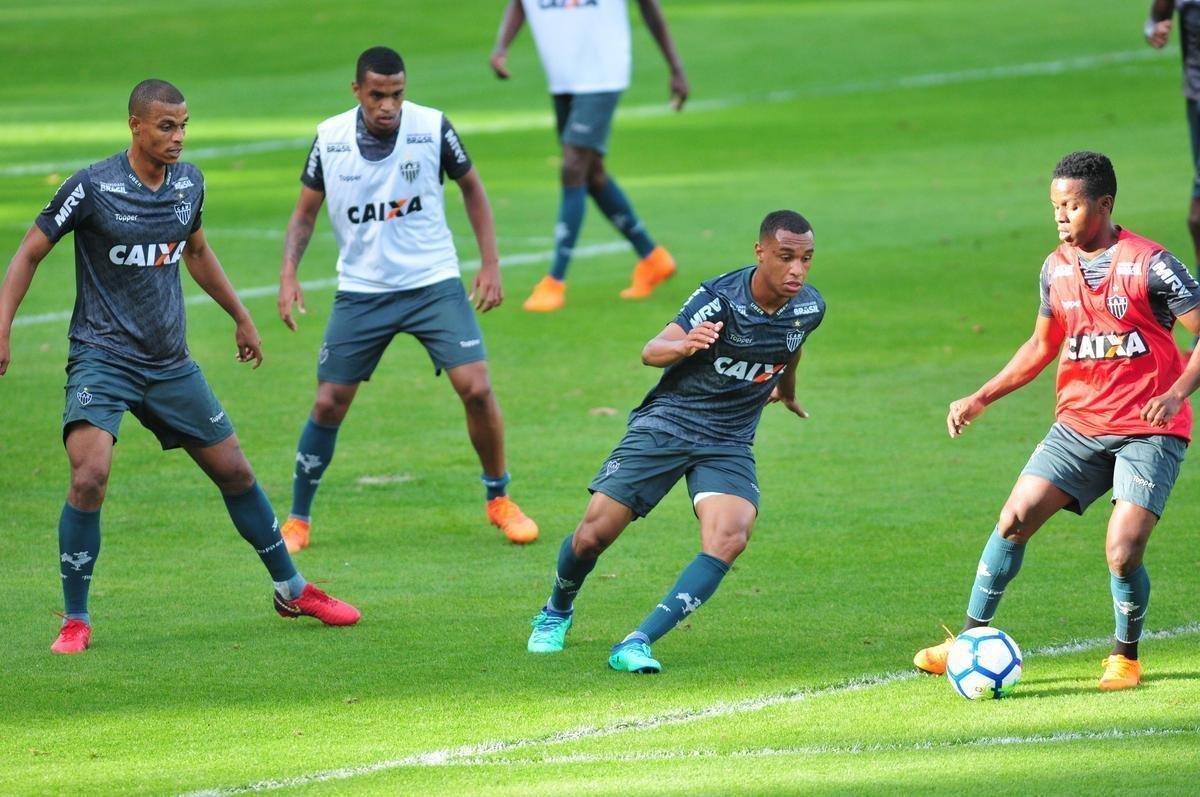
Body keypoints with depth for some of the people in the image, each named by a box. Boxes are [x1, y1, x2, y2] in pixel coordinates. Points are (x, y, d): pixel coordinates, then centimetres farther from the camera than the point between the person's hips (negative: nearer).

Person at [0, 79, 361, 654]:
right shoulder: (92, 188, -13)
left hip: (170, 363, 5)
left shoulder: (188, 182, 3)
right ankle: (75, 622, -9)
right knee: (90, 477, -24)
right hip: (102, 358, -5)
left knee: (234, 471, 11)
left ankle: (292, 591, 30)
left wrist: (242, 317, 29)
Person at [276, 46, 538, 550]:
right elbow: (305, 212, 7)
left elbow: (471, 187, 6)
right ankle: (298, 520, 16)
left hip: (433, 283, -1)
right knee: (328, 404, -1)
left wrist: (490, 263, -1)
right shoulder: (330, 139, -6)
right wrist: (288, 274, -8)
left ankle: (499, 500, 9)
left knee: (476, 388, -12)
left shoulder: (432, 128, -9)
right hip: (361, 292, 1)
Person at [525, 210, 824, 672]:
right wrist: (685, 345, -52)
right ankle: (556, 613, 30)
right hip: (666, 424, -3)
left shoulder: (808, 308, -4)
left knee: (729, 538, -25)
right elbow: (651, 352, -29)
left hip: (729, 444, 3)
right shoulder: (721, 298, -20)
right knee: (592, 536, -4)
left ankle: (637, 645, -25)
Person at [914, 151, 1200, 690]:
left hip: (1148, 431, -5)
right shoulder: (1056, 267, 6)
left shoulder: (1149, 264, -12)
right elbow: (1043, 345, 20)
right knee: (1014, 519, -8)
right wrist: (982, 398, 12)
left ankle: (1125, 656, 9)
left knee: (1122, 553, -17)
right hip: (1079, 422, 5)